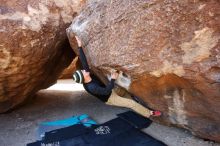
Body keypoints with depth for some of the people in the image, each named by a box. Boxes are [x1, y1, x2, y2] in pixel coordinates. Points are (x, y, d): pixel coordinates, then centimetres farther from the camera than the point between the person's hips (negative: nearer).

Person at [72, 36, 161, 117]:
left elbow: (84, 61, -17)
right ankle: (149, 113, 12)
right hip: (110, 98, -8)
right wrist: (113, 79, -39)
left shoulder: (88, 76, -17)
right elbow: (107, 91, -38)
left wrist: (80, 46, -19)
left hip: (109, 92, 8)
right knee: (132, 103, -5)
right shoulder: (91, 87, -39)